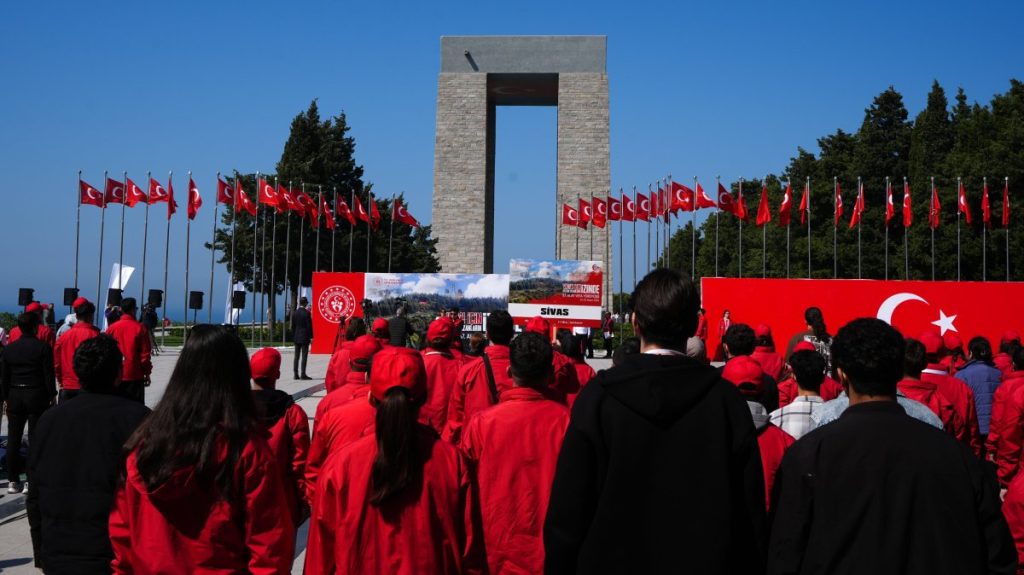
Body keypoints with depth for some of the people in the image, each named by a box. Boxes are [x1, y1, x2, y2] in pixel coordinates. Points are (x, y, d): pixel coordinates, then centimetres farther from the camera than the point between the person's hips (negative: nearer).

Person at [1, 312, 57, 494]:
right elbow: (49, 375, -10)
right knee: (35, 439, 1)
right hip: (37, 396, -4)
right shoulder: (43, 347, -9)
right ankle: (33, 481, 1)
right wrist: (52, 396, -1)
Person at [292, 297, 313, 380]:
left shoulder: (294, 313, 5)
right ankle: (303, 374, -6)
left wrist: (293, 336, 16)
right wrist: (311, 337, -6)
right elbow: (309, 326, -11)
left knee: (296, 356, 8)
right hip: (305, 337, -5)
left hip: (296, 337, 5)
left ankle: (296, 374, 8)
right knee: (304, 356, -4)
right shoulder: (307, 313, -11)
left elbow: (292, 326, 9)